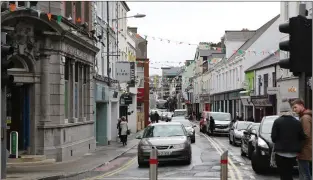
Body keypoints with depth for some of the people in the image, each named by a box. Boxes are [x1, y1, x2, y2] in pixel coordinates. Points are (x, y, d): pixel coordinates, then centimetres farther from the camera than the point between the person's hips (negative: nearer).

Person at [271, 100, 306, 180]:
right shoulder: (297, 122, 1)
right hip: (293, 153, 4)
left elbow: (273, 137, -9)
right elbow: (302, 137, 4)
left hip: (281, 152, -4)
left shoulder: (277, 122, -9)